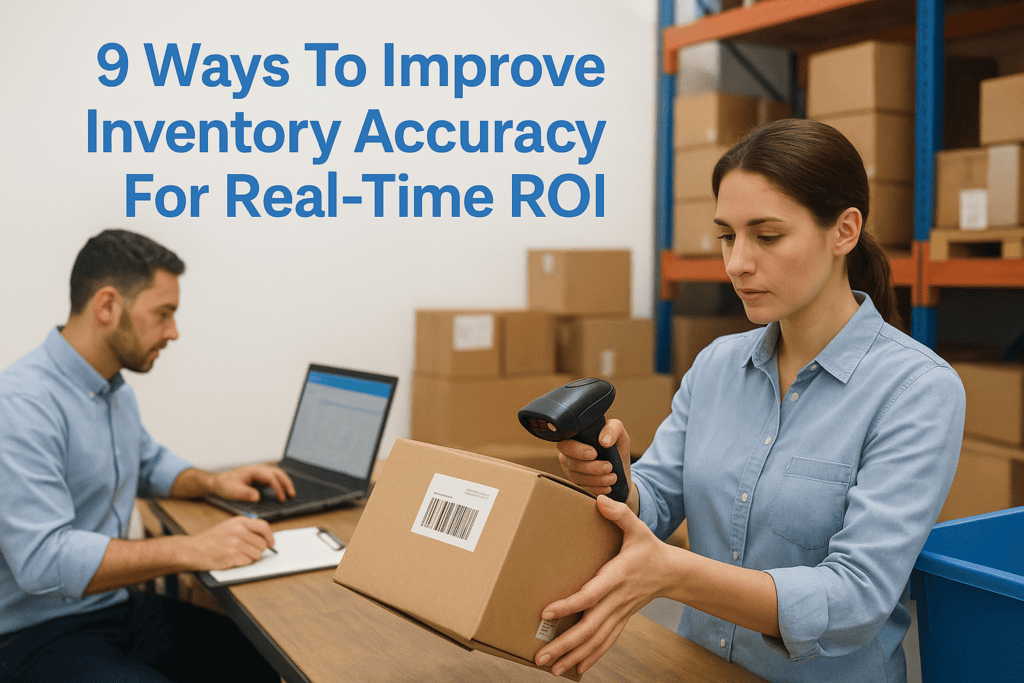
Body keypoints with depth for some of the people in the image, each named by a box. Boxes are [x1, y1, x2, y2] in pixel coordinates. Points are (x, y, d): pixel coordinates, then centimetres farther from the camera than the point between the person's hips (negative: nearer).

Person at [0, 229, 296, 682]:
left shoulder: (116, 391, 11)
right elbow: (43, 559, -30)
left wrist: (211, 483, 9)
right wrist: (193, 550, -31)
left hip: (122, 608, 9)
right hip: (41, 635, -9)